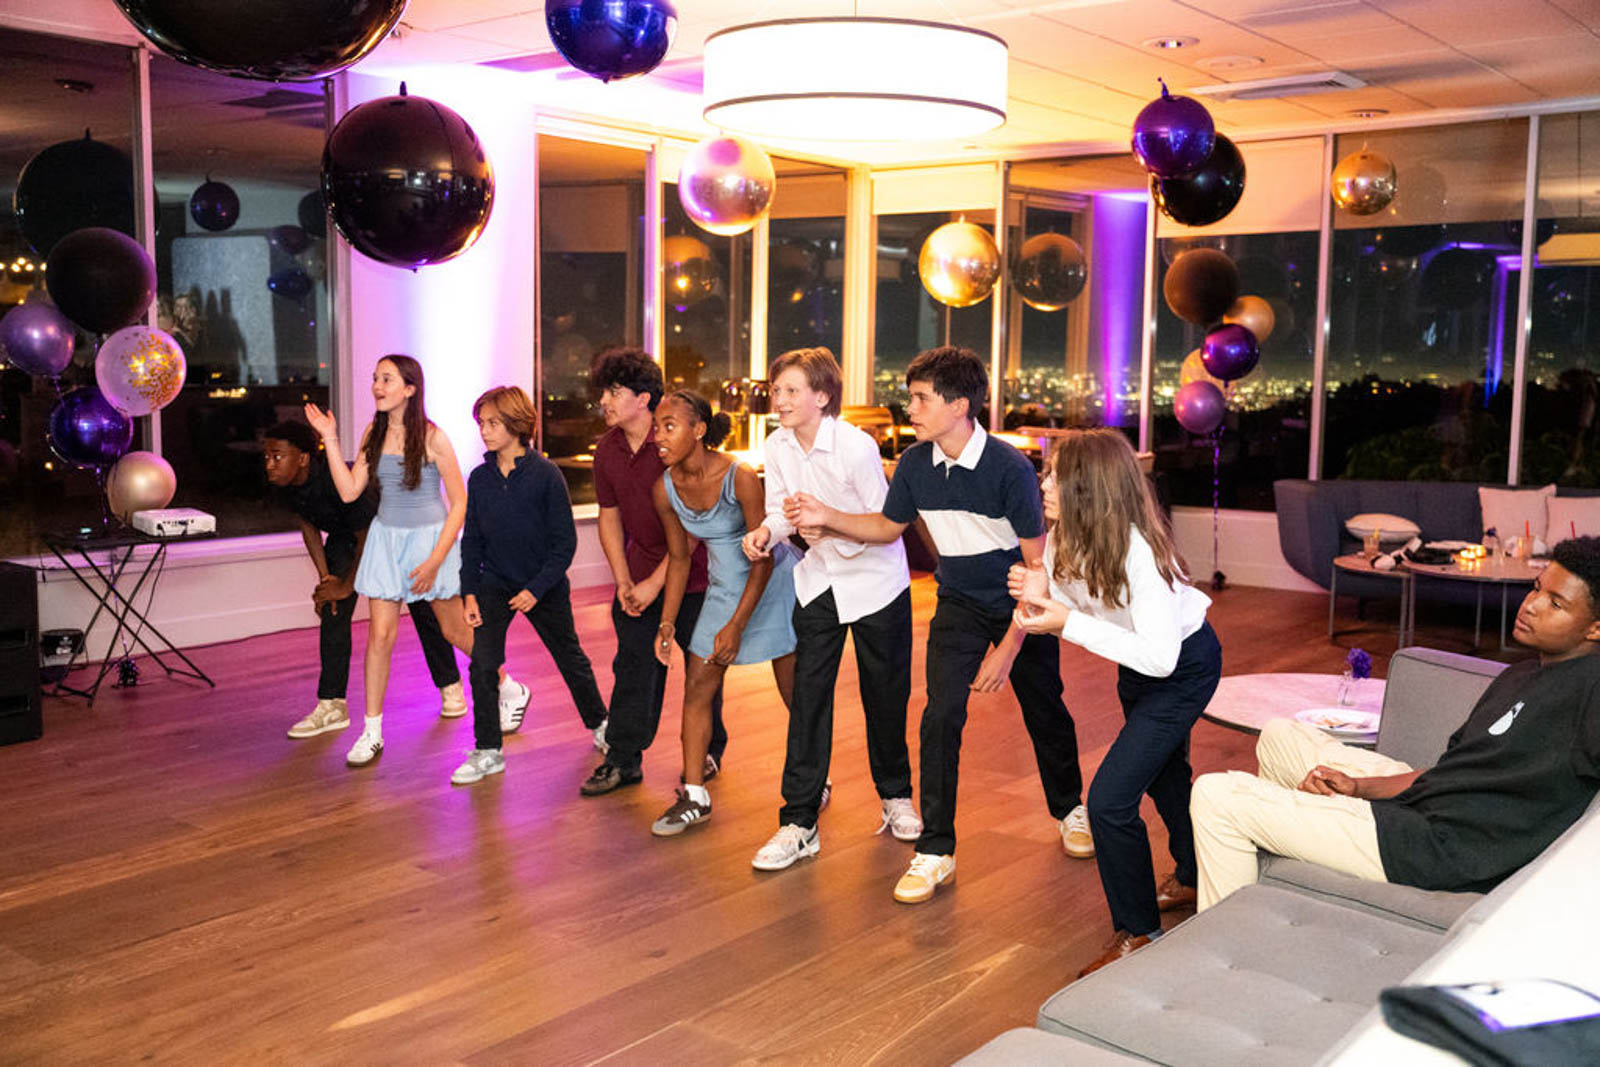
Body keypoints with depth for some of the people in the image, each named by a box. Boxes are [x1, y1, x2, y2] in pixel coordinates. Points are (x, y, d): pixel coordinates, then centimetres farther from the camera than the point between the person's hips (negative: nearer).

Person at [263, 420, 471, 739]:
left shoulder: (337, 480, -40)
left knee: (421, 605, 4)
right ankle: (332, 706, -2)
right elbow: (308, 525, -2)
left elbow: (367, 537, -28)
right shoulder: (282, 485, -20)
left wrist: (346, 586, -19)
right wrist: (325, 578, -6)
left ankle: (451, 688, 22)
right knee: (332, 611, -7)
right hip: (345, 535, 6)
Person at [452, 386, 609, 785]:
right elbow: (472, 540, 4)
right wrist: (469, 594, -4)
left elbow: (565, 542, -12)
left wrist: (536, 589, -17)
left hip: (544, 587, -3)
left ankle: (599, 722, 37)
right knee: (482, 664, -10)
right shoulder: (479, 479, -3)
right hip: (494, 584, 3)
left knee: (570, 658, 13)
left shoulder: (546, 475, -15)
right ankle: (487, 751, 1)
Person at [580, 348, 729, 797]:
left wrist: (656, 582, -18)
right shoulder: (607, 449, 1)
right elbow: (609, 516, 9)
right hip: (639, 576, 5)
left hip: (690, 575, -5)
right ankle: (623, 760, 13)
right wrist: (623, 581, 0)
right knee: (632, 666, 4)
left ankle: (710, 749, 27)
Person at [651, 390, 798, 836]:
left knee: (795, 691, 2)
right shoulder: (665, 489, -10)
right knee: (697, 687, 1)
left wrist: (737, 625, -24)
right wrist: (667, 623, 1)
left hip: (774, 581, -5)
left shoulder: (740, 477, -27)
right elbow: (678, 558, 5)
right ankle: (694, 796, 11)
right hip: (723, 587, 6)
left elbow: (763, 557, -22)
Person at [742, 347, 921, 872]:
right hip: (818, 580, 4)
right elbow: (781, 508, 2)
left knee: (884, 693, 10)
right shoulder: (777, 447, -6)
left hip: (875, 578, -4)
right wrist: (766, 531, -21)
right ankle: (799, 822, 3)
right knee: (808, 696, -1)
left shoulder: (857, 446, -23)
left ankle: (895, 796, 34)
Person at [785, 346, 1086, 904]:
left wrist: (1008, 647, -22)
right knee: (941, 716, -11)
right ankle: (935, 850, -2)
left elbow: (1038, 561, -20)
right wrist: (828, 518, -10)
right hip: (960, 603, 3)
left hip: (1022, 605, -3)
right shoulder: (916, 463, -12)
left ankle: (1069, 807, 40)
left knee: (1045, 712, 12)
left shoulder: (1009, 468, -26)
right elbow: (888, 526, 8)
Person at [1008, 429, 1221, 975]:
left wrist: (1067, 623, -40)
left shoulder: (1138, 551, -36)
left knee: (1110, 799, -14)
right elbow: (1074, 605, -3)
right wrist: (1042, 593, -25)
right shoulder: (1065, 539, -14)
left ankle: (1137, 932, 5)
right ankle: (1192, 879, 54)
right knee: (1163, 773, 28)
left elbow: (1159, 656, -39)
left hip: (1185, 667, -8)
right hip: (1137, 663, 9)